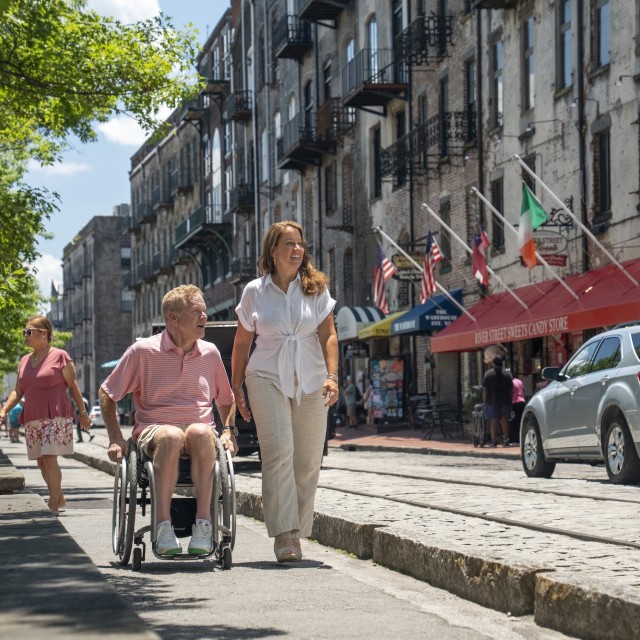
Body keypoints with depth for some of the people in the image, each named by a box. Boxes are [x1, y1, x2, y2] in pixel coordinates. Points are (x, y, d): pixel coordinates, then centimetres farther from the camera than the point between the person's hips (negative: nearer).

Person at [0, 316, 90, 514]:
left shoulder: (60, 356, -2)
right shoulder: (24, 361, 15)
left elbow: (73, 386, -1)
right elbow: (18, 391, 15)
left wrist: (82, 412, -2)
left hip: (56, 417, -6)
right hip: (32, 420, 6)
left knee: (50, 458, -15)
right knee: (41, 462, 7)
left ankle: (53, 504, -8)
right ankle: (59, 499, 20)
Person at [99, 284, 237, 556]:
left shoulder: (210, 353, 13)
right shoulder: (143, 351, 2)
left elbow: (226, 399, 28)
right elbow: (106, 394, 9)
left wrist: (229, 430, 9)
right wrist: (116, 439, -1)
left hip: (200, 434, 2)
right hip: (153, 430, -2)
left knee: (199, 432, -36)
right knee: (171, 436, -39)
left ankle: (203, 523, -38)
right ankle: (164, 526, -40)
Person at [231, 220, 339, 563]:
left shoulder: (316, 288, 6)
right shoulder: (255, 291, 5)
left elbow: (328, 336, 1)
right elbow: (242, 342, 11)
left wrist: (332, 376, -12)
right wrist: (236, 388, 10)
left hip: (310, 382, 2)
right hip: (267, 379, -2)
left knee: (308, 462, 2)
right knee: (279, 451, -17)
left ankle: (295, 533, 14)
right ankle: (283, 534, -18)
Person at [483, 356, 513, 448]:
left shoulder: (488, 374, -1)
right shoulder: (507, 375, 5)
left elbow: (485, 389, -3)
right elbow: (510, 390, 5)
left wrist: (485, 401, 4)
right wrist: (509, 401, 12)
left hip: (492, 402, -2)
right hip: (505, 401, 2)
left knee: (494, 421, 1)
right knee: (504, 420, 6)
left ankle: (494, 441, 0)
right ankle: (505, 440, -1)